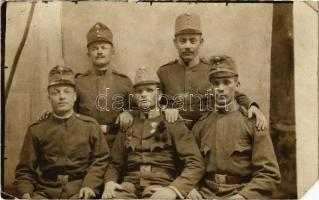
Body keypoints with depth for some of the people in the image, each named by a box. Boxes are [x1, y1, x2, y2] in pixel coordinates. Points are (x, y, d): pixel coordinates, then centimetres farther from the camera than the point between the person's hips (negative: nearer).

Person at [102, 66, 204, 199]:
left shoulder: (173, 124, 5)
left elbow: (196, 163, -4)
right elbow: (115, 164, 21)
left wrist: (174, 189, -19)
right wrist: (109, 182, -1)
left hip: (161, 187, -2)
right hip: (130, 186, 3)